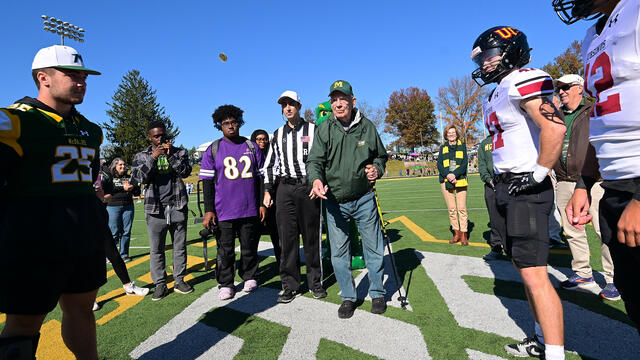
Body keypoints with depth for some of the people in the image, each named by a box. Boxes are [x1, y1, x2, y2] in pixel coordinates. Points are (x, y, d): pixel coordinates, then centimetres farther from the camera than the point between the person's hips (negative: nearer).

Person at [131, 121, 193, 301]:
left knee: (180, 246, 7)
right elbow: (138, 177, -7)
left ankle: (179, 280, 20)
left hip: (177, 207, 1)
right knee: (156, 249, 3)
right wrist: (153, 157, -14)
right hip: (155, 209, 0)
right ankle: (160, 284, 14)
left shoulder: (180, 153, 8)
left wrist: (171, 156, -16)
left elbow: (185, 172, -6)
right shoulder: (141, 156, 8)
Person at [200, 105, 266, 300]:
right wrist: (208, 210, -5)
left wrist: (263, 203, 6)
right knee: (225, 250, 4)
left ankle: (249, 277, 29)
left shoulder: (252, 147, 9)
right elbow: (207, 181, 1)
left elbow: (261, 177, 12)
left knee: (250, 246, 11)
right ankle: (225, 284, 19)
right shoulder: (213, 150, 4)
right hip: (224, 211, -1)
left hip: (250, 209, 2)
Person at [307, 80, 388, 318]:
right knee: (339, 253, 8)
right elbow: (315, 160, -9)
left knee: (374, 249, 9)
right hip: (334, 201, 0)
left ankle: (377, 293, 31)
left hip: (364, 199, 0)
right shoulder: (324, 129, -3)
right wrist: (316, 179, -30)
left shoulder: (367, 127, 1)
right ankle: (348, 297, 27)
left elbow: (381, 156, 14)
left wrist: (376, 169, -7)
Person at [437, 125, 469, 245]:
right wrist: (448, 175, -12)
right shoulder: (442, 148, 14)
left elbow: (464, 164, 1)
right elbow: (439, 165, 5)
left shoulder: (462, 146, 11)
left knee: (462, 208, -5)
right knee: (451, 209, 2)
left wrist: (454, 174, -15)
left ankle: (463, 234, 2)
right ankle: (456, 233, 11)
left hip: (460, 180, -1)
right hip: (446, 181, 2)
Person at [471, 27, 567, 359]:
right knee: (525, 269, 15)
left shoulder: (523, 81, -11)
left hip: (526, 190, -10)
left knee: (534, 275, -8)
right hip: (505, 188, 10)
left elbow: (554, 127, -25)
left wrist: (537, 175, -20)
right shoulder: (495, 97, 19)